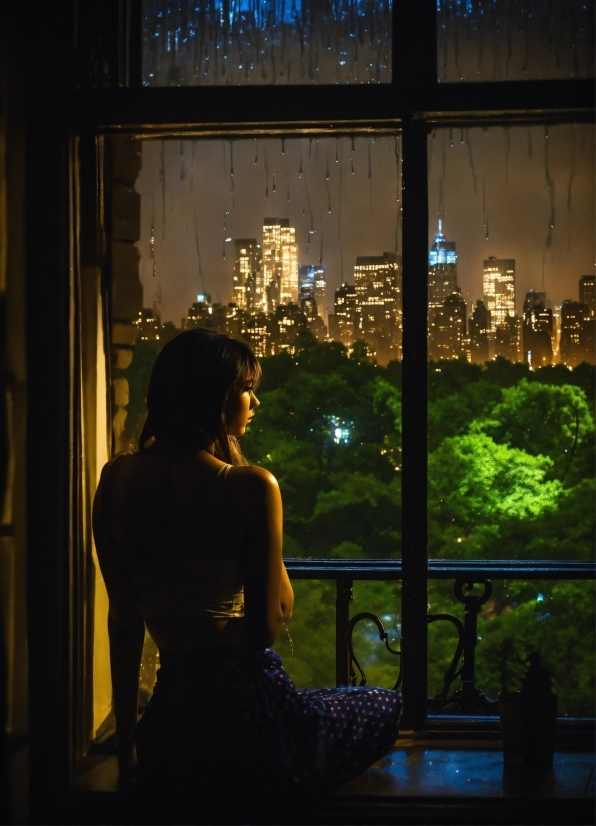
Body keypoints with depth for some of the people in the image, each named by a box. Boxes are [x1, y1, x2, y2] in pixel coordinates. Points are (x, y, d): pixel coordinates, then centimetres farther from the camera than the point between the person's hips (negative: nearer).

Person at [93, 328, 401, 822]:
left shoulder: (116, 479, 3)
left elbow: (124, 620, 7)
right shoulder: (251, 486, -12)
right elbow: (271, 623, -11)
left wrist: (128, 743, 13)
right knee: (388, 706, 22)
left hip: (168, 730, 6)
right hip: (247, 703, -6)